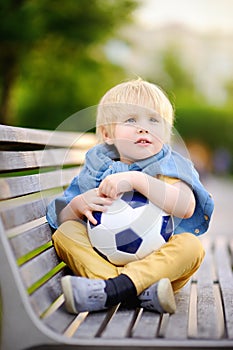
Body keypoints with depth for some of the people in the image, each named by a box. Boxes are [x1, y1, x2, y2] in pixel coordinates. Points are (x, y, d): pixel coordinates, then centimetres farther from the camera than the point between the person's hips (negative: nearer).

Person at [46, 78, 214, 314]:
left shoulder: (169, 167, -2)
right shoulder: (98, 168, 5)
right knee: (65, 232, -16)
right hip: (105, 257, 2)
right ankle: (140, 292, -35)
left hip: (157, 261, -2)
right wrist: (78, 205, -18)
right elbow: (62, 218, 6)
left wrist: (136, 180, -29)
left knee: (190, 244, -27)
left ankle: (111, 289, -40)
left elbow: (186, 208, -23)